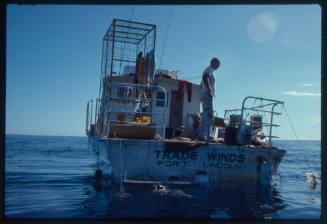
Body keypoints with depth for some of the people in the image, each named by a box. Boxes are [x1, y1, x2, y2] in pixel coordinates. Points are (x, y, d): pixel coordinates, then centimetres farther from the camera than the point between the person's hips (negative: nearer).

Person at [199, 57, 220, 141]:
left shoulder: (208, 70, 26)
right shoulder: (210, 69, -4)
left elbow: (201, 84, 30)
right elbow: (205, 78, -25)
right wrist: (209, 91, -27)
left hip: (204, 95, 10)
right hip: (208, 95, -10)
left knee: (205, 116, 7)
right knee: (210, 115, -16)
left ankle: (203, 135, 6)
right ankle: (209, 135, -22)